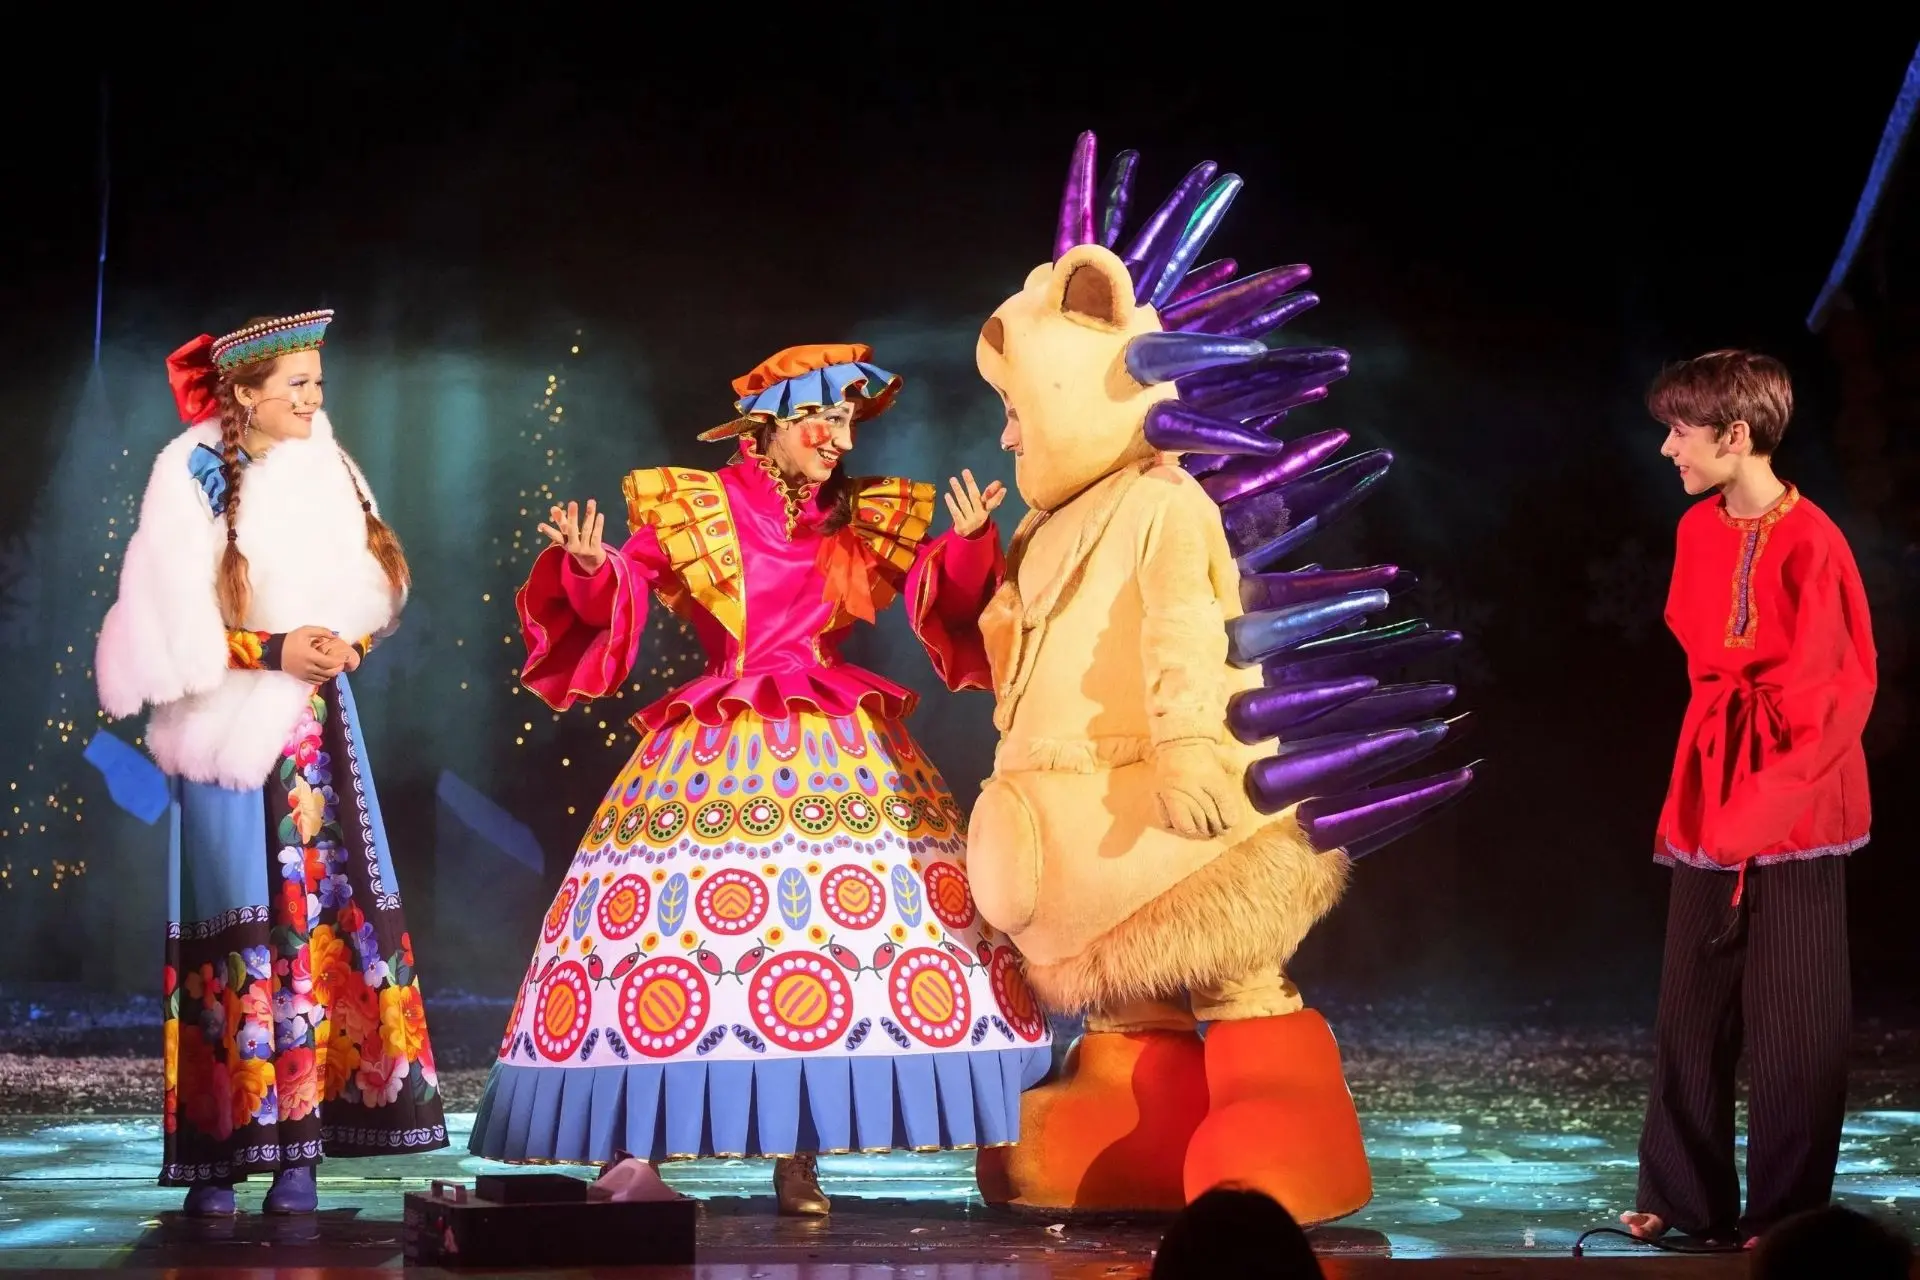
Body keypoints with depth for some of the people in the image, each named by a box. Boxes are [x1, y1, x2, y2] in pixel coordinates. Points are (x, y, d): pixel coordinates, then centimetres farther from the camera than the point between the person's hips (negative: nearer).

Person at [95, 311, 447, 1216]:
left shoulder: (324, 469, 8)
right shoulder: (191, 477, -4)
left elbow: (364, 590, 6)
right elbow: (178, 620, -8)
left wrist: (340, 644, -14)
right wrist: (275, 651, -15)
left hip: (314, 724, 4)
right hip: (227, 725, -4)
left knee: (324, 912, -5)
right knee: (234, 923, -8)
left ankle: (297, 1150, -3)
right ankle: (213, 1156, -4)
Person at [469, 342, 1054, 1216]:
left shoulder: (871, 519, 11)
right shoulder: (685, 512, 4)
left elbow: (949, 602, 4)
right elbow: (609, 601, 1)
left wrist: (967, 544, -15)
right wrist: (591, 567, -20)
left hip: (840, 754, 2)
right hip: (714, 758, -2)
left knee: (843, 910, -6)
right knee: (664, 912, -9)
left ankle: (797, 1160, 3)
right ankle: (631, 1157, -2)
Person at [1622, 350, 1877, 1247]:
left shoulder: (1810, 542, -16)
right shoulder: (1698, 531, 5)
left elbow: (1843, 685, -12)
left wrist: (1777, 781, -10)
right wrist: (1713, 756, 12)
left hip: (1793, 798, -7)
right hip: (1712, 790, 7)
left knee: (1792, 1021, 0)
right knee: (1691, 1008, 10)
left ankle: (1785, 1218, 8)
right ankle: (1686, 1197, 20)